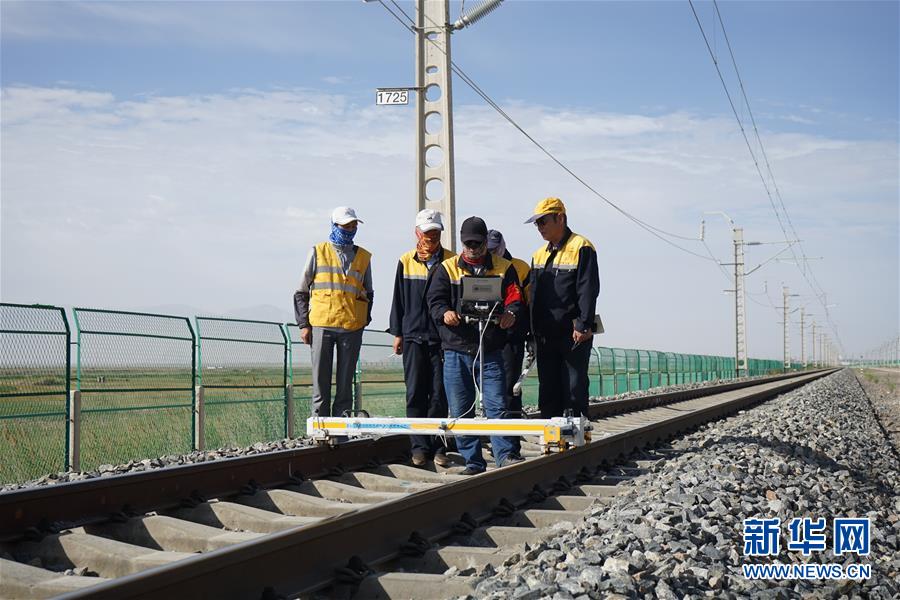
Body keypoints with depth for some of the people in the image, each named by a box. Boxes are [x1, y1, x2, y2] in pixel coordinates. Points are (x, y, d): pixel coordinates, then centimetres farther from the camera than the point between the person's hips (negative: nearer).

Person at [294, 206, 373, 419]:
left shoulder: (364, 257, 13)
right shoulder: (318, 252, 6)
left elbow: (368, 294, 21)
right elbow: (301, 292, 7)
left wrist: (365, 320, 6)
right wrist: (304, 324, 0)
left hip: (352, 328, 2)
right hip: (321, 325, -2)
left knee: (345, 383, 5)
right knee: (321, 382, 0)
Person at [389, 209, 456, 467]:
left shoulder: (451, 261, 3)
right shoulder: (406, 262, 8)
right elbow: (398, 299, 12)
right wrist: (397, 333, 9)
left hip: (442, 337, -1)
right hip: (414, 336, 1)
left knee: (440, 395, 0)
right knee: (416, 395, 2)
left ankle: (438, 446, 7)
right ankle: (419, 447, 8)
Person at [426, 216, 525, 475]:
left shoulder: (503, 268, 10)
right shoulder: (446, 269, 10)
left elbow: (514, 298, 2)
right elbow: (434, 300, 1)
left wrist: (511, 313, -22)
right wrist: (445, 313, -22)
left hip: (491, 350, -1)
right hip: (457, 349, 1)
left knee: (497, 406, -6)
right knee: (461, 411, 3)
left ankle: (505, 455, 3)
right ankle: (472, 461, 12)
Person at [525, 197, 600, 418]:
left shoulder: (581, 248, -7)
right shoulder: (539, 255, 17)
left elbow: (588, 290, -13)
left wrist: (583, 326, -19)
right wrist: (533, 332, 13)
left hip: (574, 335, -7)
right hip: (546, 335, 7)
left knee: (574, 390, -3)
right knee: (548, 391, 8)